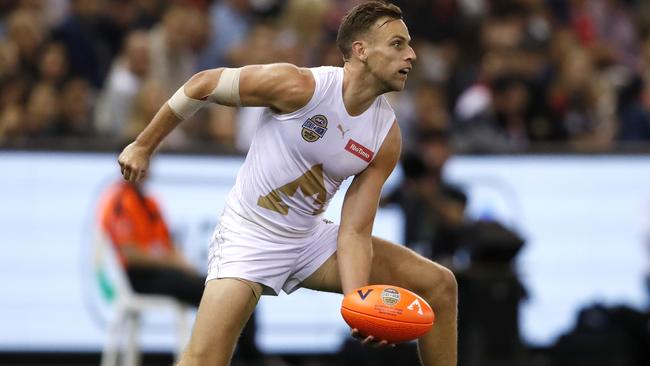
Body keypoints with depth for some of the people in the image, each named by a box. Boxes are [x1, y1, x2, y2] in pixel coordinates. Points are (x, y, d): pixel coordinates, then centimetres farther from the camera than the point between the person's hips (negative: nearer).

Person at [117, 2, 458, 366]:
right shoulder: (298, 86, -22)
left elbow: (354, 232, -8)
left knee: (439, 284, -2)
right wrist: (143, 146, -2)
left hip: (312, 239, 6)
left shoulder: (386, 136, -7)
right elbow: (202, 84, -10)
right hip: (250, 237, -6)